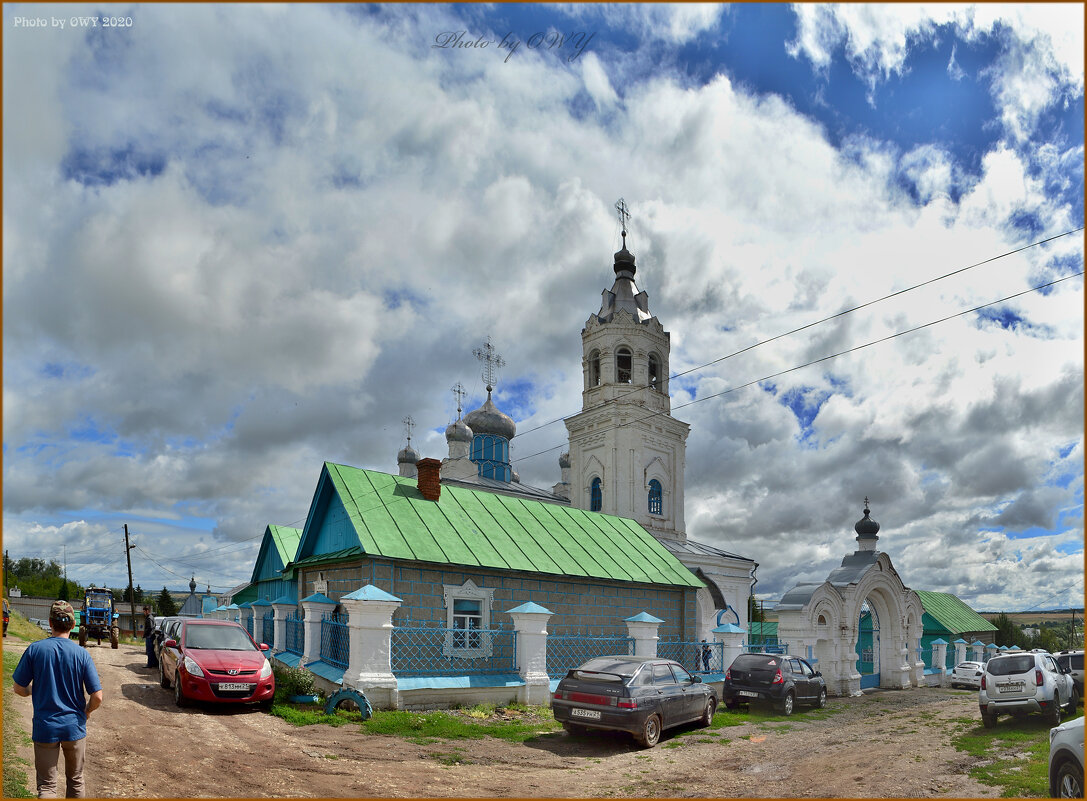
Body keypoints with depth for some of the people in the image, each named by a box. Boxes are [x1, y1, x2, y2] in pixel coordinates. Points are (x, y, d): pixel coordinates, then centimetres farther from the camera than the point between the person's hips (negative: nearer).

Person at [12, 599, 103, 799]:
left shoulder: (35, 649, -10)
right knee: (75, 781, 19)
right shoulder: (82, 654, -10)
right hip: (74, 727, 0)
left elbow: (19, 689, -3)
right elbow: (97, 697, -12)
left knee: (46, 785, 6)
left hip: (45, 728, 0)